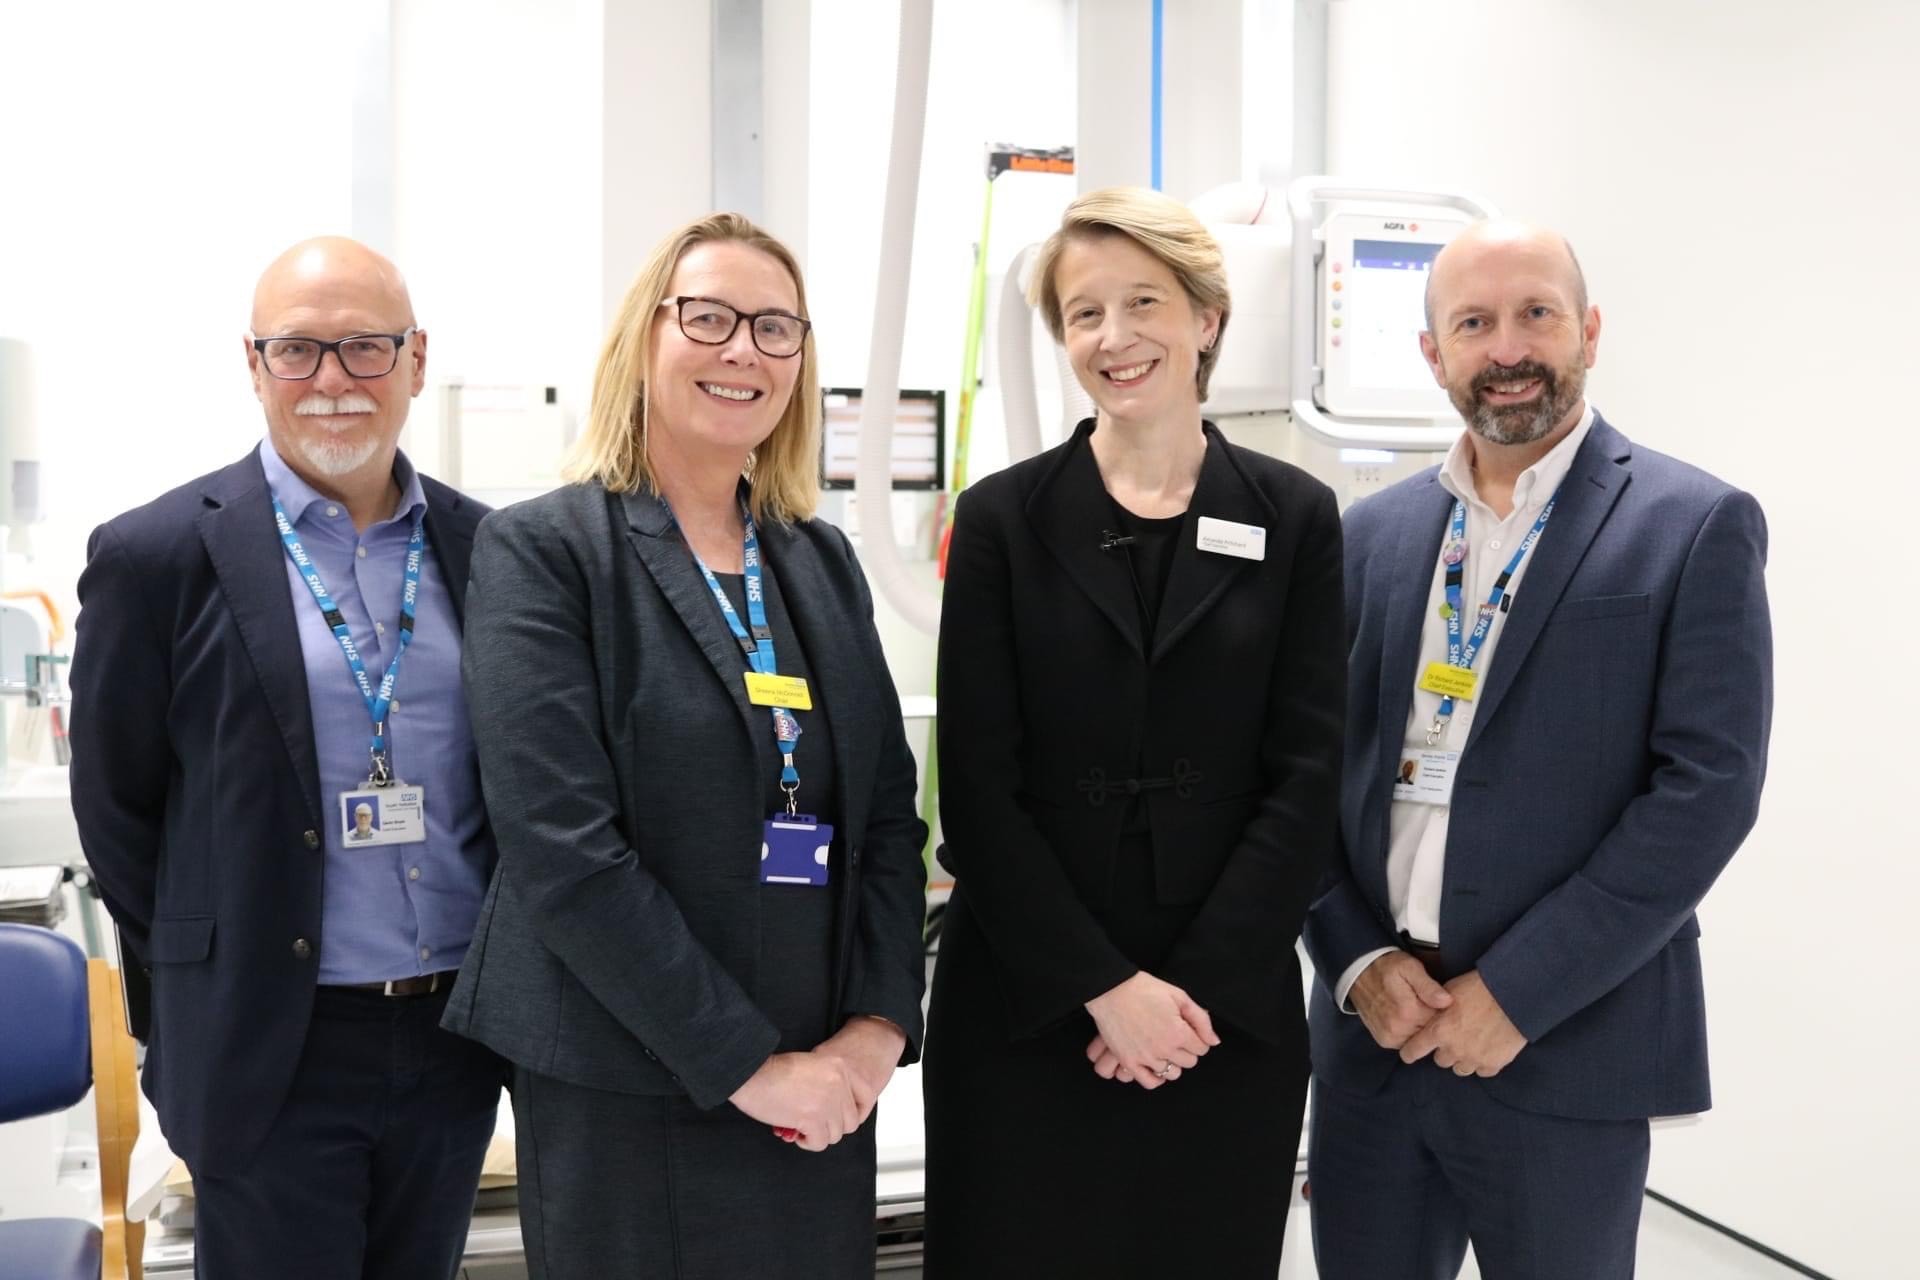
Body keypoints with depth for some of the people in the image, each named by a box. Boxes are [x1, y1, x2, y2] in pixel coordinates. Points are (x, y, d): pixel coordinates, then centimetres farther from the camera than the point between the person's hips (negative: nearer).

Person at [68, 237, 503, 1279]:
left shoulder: (482, 548, 3)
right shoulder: (157, 556, -7)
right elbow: (117, 809, 0)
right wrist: (208, 985, 4)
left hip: (457, 1040, 4)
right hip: (272, 1061, -3)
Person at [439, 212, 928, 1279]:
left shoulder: (822, 561, 9)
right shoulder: (542, 552, -8)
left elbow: (889, 814, 7)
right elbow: (566, 850, -16)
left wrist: (878, 1024, -6)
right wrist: (746, 1063, -16)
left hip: (823, 1092, 5)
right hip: (623, 1093, -5)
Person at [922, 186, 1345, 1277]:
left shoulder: (1294, 517, 3)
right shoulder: (1004, 519, 0)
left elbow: (1305, 779, -2)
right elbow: (979, 788, -4)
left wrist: (1195, 989, -9)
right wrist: (1105, 986, -11)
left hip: (1229, 1011, 1)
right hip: (1027, 1011, 0)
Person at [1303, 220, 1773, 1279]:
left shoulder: (1695, 527, -5)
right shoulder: (1372, 534, 8)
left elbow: (1708, 786, -11)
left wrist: (1519, 992, -14)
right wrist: (1359, 962, -6)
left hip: (1566, 1052, -3)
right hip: (1372, 1032, 4)